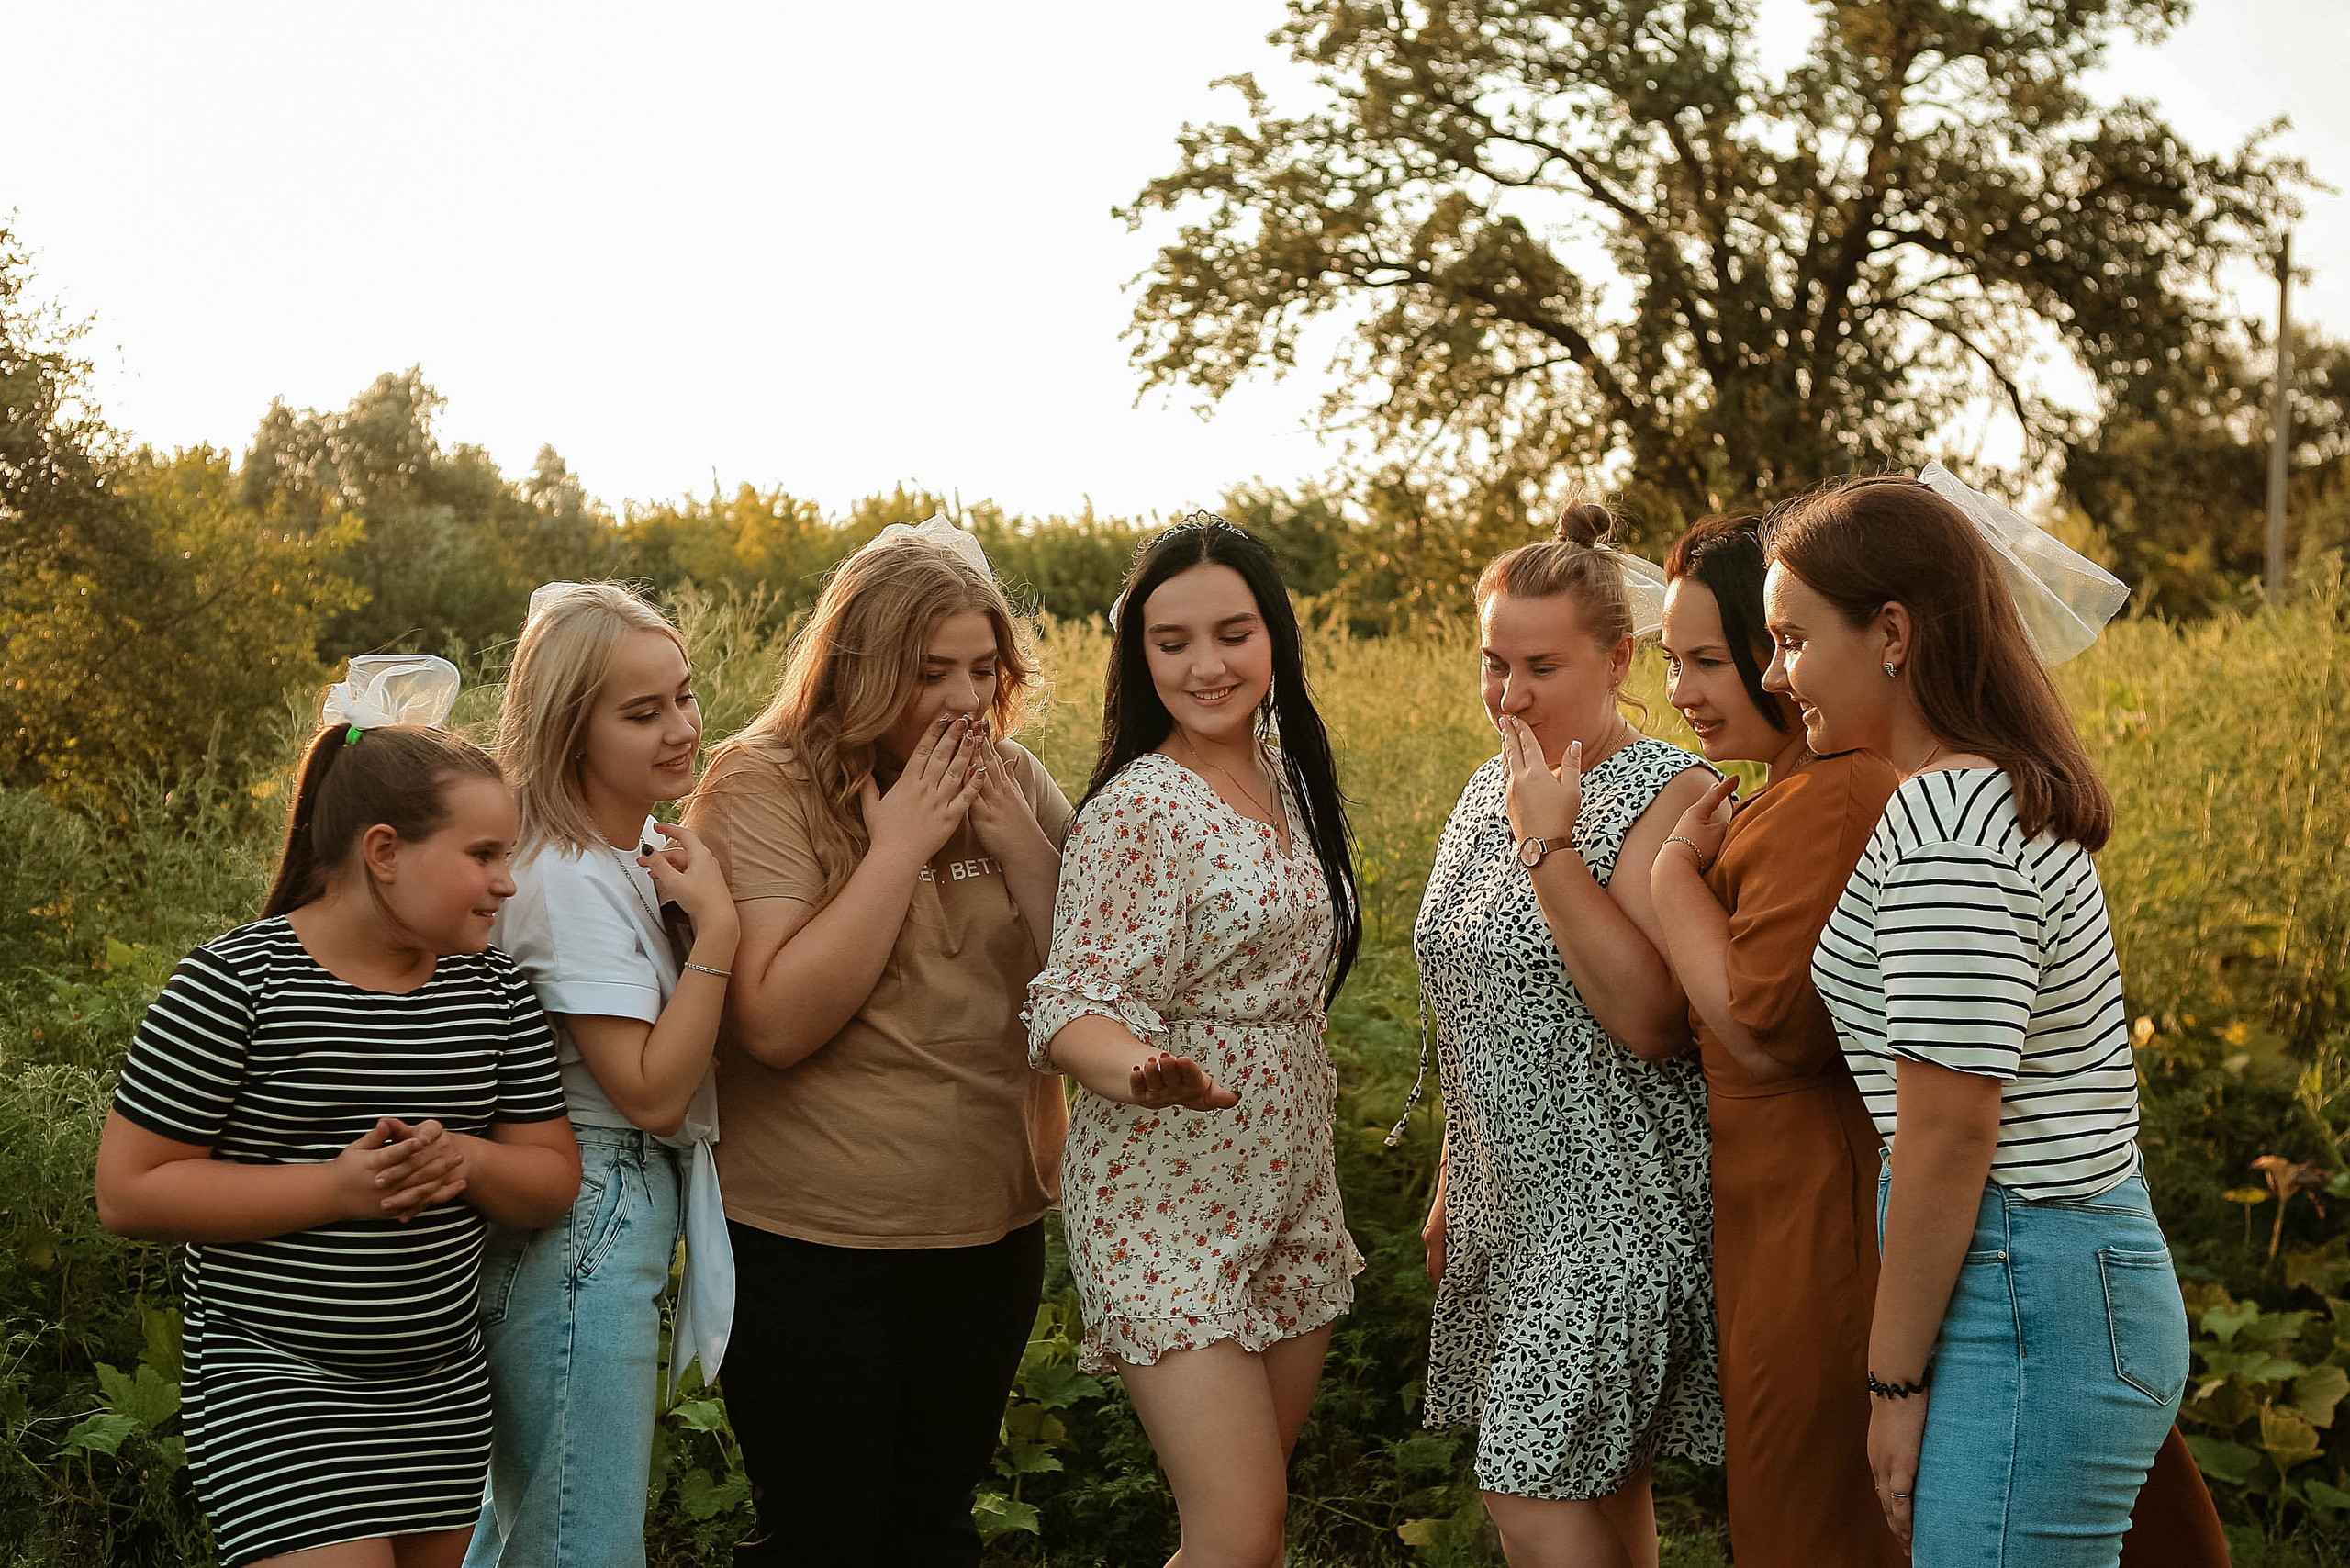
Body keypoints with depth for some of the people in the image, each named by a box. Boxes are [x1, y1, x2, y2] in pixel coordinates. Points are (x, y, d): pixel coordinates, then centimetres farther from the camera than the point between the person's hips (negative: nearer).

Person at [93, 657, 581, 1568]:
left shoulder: (492, 988, 4)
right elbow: (128, 1193, -12)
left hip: (443, 1388, 6)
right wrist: (334, 1188, -20)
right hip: (274, 1390, -6)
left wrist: (469, 1160, -14)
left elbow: (555, 1181, 8)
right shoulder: (236, 983, -12)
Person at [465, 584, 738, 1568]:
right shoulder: (567, 880, -19)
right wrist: (715, 926, -20)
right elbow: (649, 1092, -20)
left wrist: (703, 900, 5)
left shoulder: (651, 843, 9)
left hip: (634, 1216, 10)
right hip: (583, 1226, -10)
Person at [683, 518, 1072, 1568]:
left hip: (990, 1227, 5)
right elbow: (778, 1024, -22)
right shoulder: (762, 786, -12)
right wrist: (899, 845, -22)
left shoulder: (1011, 781, 3)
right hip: (811, 1243, -5)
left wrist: (1018, 840, -14)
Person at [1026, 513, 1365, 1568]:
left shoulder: (1287, 776, 9)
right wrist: (1146, 1073, -40)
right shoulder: (1136, 809, -14)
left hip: (1290, 1193, 7)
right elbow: (1073, 1006, -20)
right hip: (1169, 1209, -7)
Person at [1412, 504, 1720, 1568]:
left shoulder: (1668, 796, -14)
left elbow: (1649, 1019, -25)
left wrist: (1549, 845, -24)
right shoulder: (1492, 790, 10)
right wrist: (1452, 1189, 23)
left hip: (1616, 1201, -8)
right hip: (1517, 1200, 8)